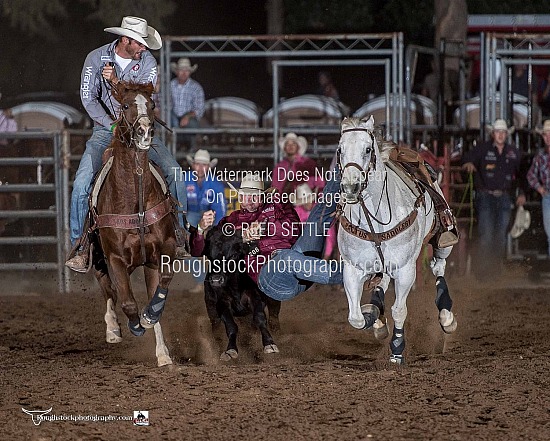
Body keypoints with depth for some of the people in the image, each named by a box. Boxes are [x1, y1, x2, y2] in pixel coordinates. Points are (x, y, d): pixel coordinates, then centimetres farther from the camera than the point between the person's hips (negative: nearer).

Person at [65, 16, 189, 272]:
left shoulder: (147, 61, -4)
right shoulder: (96, 59, -7)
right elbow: (88, 98, -8)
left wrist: (117, 82, -25)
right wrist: (113, 125, -15)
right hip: (105, 129, -1)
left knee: (173, 171, -17)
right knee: (82, 181, -20)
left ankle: (179, 234, -5)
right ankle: (80, 244, -9)